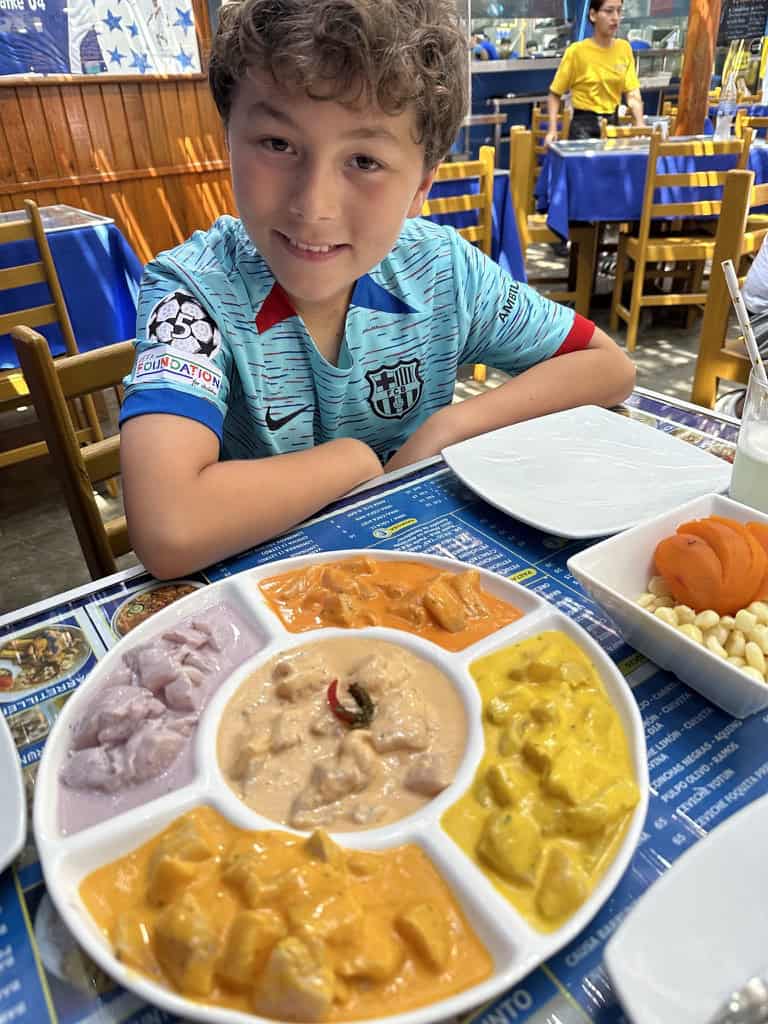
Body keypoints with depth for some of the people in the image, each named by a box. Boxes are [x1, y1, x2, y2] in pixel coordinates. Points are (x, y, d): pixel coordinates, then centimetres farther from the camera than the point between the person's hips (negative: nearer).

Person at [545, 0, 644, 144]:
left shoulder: (624, 48, 2)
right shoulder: (576, 51, -8)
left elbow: (633, 95, -2)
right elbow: (554, 95, -2)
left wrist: (640, 126, -18)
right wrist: (552, 130, -15)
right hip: (584, 125, -4)